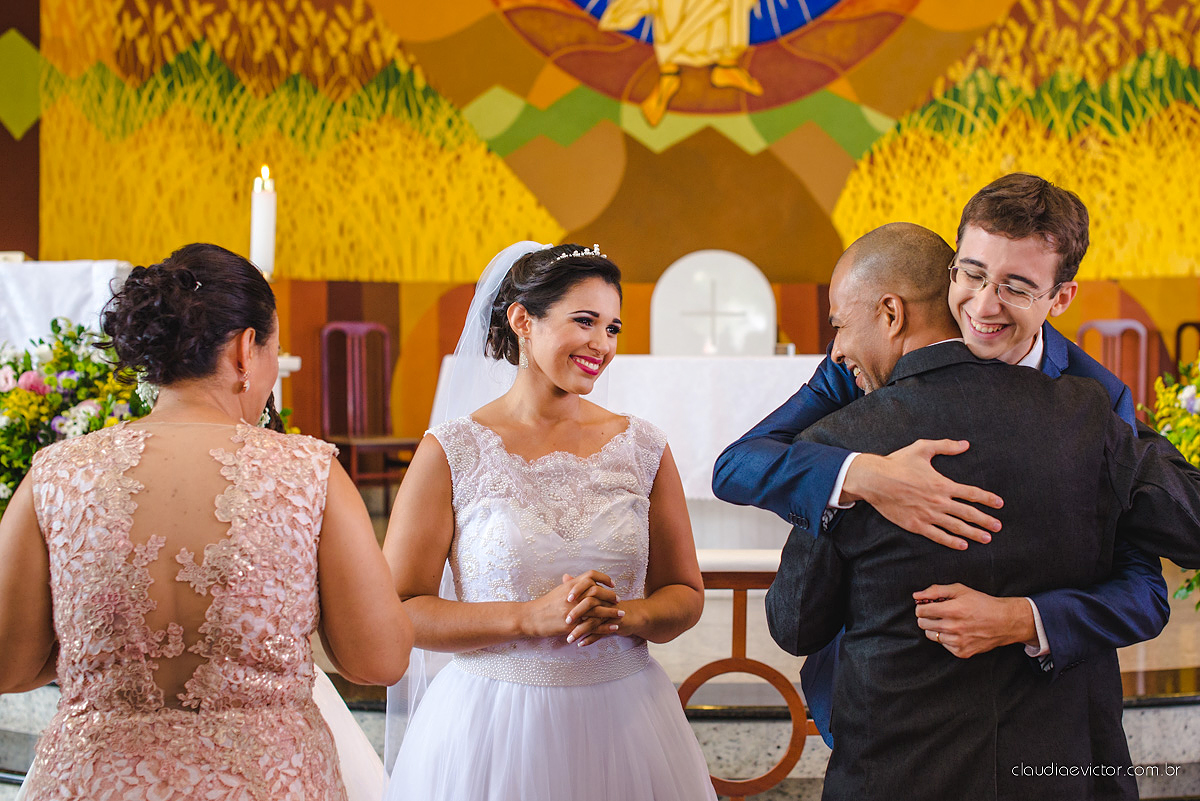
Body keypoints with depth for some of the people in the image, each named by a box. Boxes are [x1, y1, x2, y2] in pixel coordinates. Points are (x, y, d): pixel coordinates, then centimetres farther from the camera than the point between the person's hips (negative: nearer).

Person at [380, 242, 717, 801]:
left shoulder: (643, 450, 2)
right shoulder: (451, 452, -7)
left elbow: (685, 595, 8)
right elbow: (397, 610, -9)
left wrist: (624, 616, -13)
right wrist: (531, 617, -19)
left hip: (622, 724, 3)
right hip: (491, 727, -3)